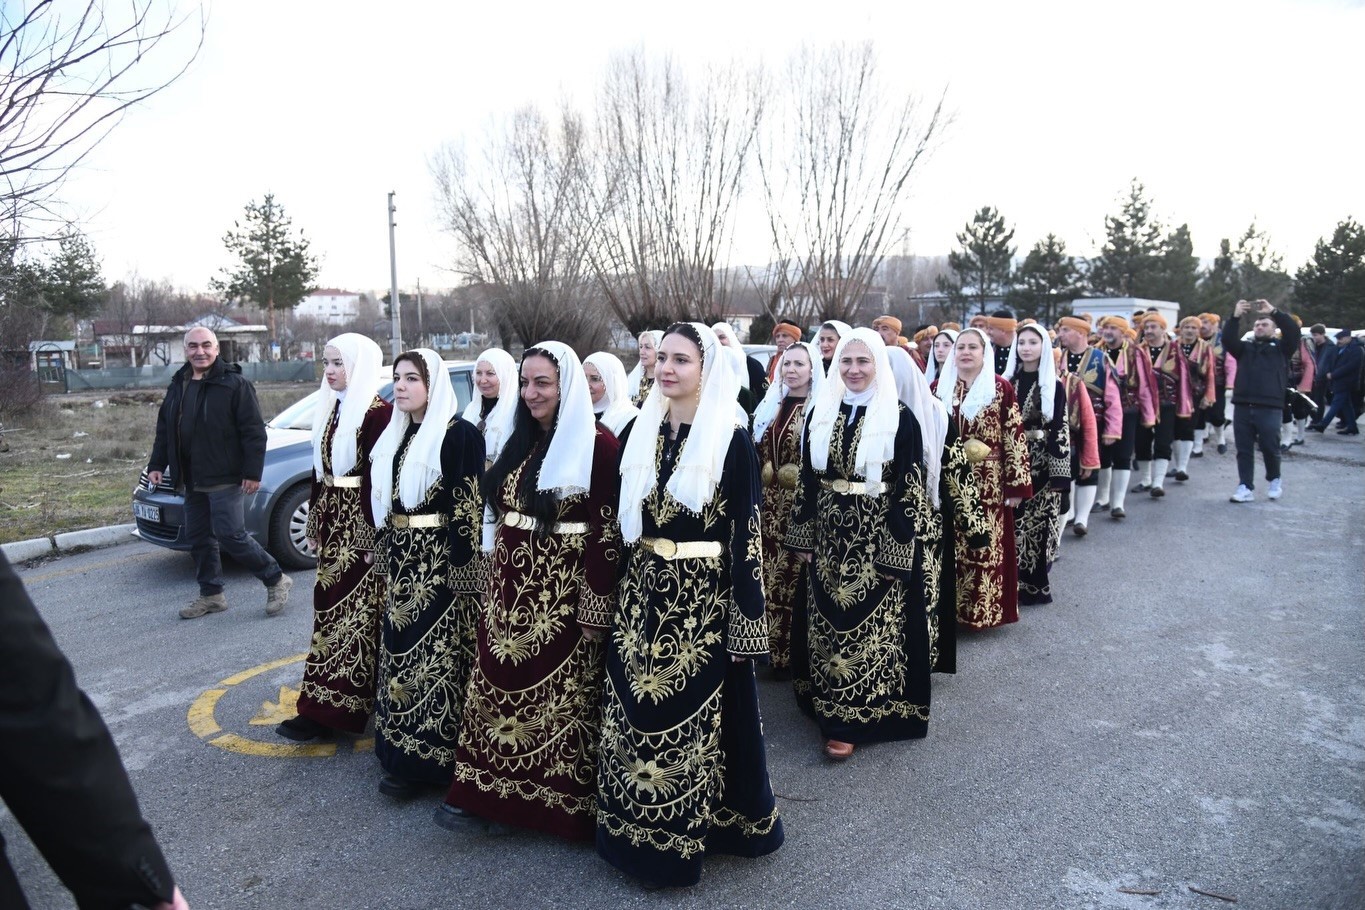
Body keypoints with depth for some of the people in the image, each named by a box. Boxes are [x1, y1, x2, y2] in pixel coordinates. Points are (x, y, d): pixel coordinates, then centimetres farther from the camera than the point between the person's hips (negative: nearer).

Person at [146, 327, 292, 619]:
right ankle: (211, 594, 23)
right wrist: (157, 464, 14)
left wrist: (253, 471, -17)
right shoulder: (178, 386, 13)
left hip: (225, 479, -8)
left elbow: (254, 432, -13)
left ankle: (276, 579, 3)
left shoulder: (235, 384, -9)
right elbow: (164, 429, 21)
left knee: (230, 534, -11)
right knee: (199, 537, 11)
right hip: (191, 480, 8)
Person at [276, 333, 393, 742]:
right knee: (332, 608, 13)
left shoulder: (378, 412, -14)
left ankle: (333, 706, 4)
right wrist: (315, 522, 17)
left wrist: (375, 537, -19)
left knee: (354, 613, -2)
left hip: (361, 525, -9)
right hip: (332, 524, 9)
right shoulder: (331, 409, 13)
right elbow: (320, 470, 17)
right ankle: (326, 706, 23)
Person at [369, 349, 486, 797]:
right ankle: (401, 749, 26)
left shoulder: (459, 434, -12)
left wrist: (462, 567, -18)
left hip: (440, 558, -8)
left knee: (436, 652, -2)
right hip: (401, 558, 8)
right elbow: (383, 500, 18)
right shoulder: (396, 435, 12)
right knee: (401, 646, 13)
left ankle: (429, 757, 8)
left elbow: (470, 503, -16)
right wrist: (384, 550, 16)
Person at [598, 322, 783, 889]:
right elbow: (623, 522, 11)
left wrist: (746, 622, -10)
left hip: (703, 597, -5)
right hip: (642, 594, 5)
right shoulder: (641, 433, 6)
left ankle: (686, 835, 27)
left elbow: (745, 534, -9)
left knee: (693, 716, 6)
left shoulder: (732, 440, -8)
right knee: (637, 713, 12)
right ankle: (638, 832, 31)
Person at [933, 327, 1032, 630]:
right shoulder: (938, 388, 7)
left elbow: (1014, 439, -4)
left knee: (987, 546, 3)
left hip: (989, 483, -2)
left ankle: (985, 608, 17)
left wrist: (1016, 485, -8)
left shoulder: (1001, 389, -2)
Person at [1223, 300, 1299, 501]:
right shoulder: (1245, 347, 17)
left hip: (1269, 408, -2)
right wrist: (1235, 317, -10)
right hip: (1242, 406, 3)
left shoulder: (1281, 348, 11)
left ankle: (1274, 480, 27)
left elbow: (1293, 331, -6)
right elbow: (1228, 340, 0)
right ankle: (1246, 488, 7)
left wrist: (1273, 312, -10)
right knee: (1244, 450, 3)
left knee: (1270, 448, 3)